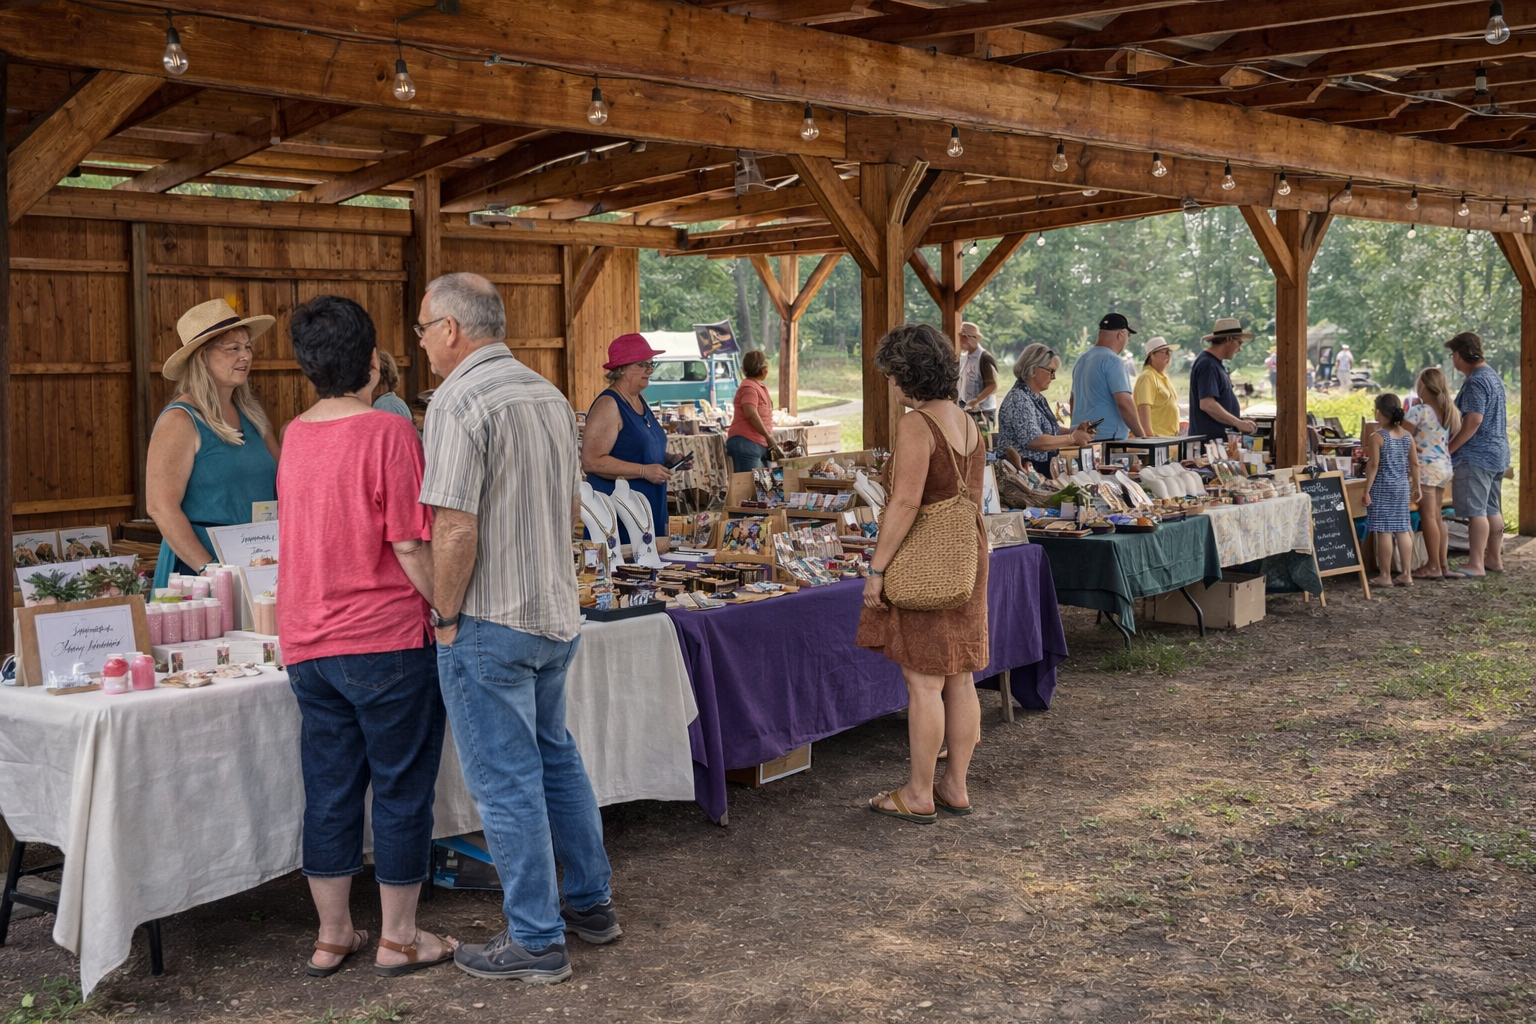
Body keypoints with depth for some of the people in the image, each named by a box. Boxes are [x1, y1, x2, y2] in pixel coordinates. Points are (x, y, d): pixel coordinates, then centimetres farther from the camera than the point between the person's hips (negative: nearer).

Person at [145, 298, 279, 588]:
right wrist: (210, 570, -22)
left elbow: (280, 484, 14)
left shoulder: (251, 413, 10)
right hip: (199, 569, -6)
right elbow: (161, 507, -16)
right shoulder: (180, 421, -10)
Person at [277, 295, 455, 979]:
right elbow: (411, 547, -17)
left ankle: (332, 936, 24)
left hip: (307, 643, 6)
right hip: (386, 642, -6)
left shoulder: (295, 435, 7)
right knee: (401, 789, 7)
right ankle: (398, 939, 16)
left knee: (329, 788, 14)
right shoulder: (388, 433, -14)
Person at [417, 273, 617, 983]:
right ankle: (591, 903, 31)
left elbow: (456, 530, -23)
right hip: (557, 611, 9)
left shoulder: (460, 401, -17)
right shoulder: (548, 393, 10)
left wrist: (446, 616, -11)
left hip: (490, 624, -8)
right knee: (555, 757, 21)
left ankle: (535, 941, 10)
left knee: (505, 783, 1)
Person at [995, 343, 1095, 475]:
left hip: (1042, 468, 9)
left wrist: (1075, 431, 4)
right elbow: (1035, 441, -22)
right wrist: (1072, 438, -13)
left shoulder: (1038, 398, 15)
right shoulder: (1018, 399, -14)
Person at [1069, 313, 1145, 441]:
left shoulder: (1081, 359, 16)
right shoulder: (1112, 361, -11)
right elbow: (1124, 403, -18)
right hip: (1109, 439, -9)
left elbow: (1073, 400, 24)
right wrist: (1140, 436, -11)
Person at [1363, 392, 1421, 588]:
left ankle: (1385, 576, 1)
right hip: (1402, 486, 6)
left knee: (1384, 531, -3)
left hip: (1382, 487, -6)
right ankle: (1407, 574, 12)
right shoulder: (1407, 436, 6)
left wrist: (1366, 490, -11)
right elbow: (1414, 465, 10)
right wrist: (1416, 487, 19)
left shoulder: (1376, 436, -11)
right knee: (1403, 530, 10)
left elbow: (1374, 466, -15)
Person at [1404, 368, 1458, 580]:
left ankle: (1434, 567, -3)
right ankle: (1443, 562, 18)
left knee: (1428, 516, -4)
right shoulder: (1452, 411, 9)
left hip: (1426, 467, -8)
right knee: (1436, 516, 15)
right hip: (1445, 466, 8)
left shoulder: (1419, 411, -13)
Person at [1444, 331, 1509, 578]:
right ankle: (1494, 558, 18)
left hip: (1477, 455, -10)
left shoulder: (1475, 382, -16)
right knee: (1492, 509, 13)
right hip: (1497, 451, 10)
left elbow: (1473, 421, -24)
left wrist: (1448, 448, -18)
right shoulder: (1493, 376, 16)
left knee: (1476, 510, -9)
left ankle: (1476, 564, -9)